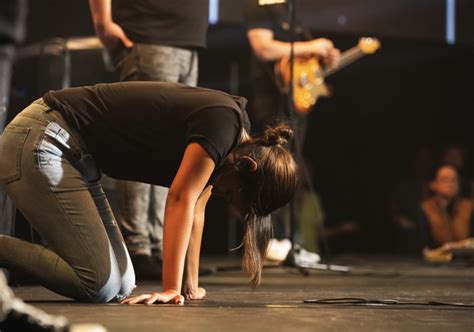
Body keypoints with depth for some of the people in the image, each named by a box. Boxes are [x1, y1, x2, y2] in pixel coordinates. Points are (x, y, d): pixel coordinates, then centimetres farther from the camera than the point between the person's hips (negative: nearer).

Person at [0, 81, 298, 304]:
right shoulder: (223, 121, -19)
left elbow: (195, 209, 13)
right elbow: (181, 198, -22)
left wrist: (191, 286, 14)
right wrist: (171, 289, -22)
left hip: (73, 154, 10)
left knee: (122, 286, 3)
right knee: (100, 284, -17)